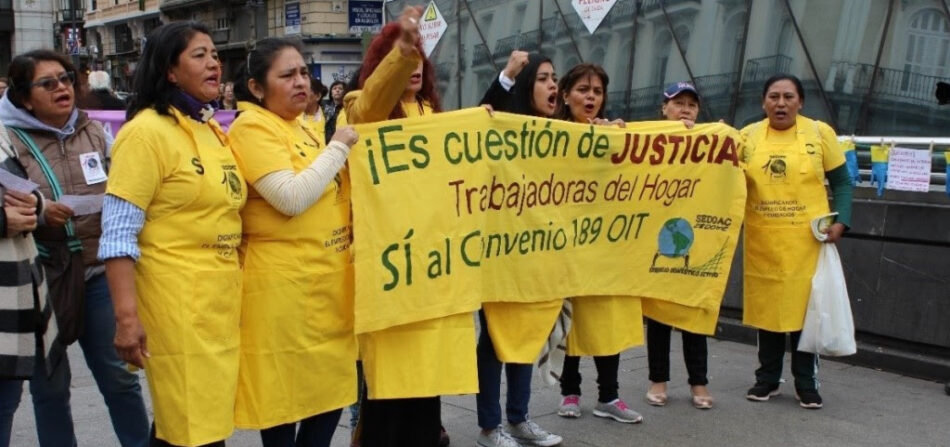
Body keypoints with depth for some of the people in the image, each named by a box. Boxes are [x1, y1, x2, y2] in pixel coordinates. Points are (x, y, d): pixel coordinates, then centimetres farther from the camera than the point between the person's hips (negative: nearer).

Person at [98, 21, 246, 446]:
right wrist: (126, 316, -21)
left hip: (221, 303, 7)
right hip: (175, 306, -7)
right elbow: (118, 233, -15)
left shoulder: (214, 132, 14)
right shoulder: (147, 131, -10)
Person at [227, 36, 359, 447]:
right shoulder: (252, 127, -12)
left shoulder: (304, 128, 13)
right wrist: (338, 147, -15)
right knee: (285, 396, 3)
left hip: (328, 280, 9)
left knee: (332, 390, 14)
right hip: (283, 286, -8)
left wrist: (347, 149, 10)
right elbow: (291, 198, -24)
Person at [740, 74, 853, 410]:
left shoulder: (820, 133, 1)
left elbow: (841, 182, 5)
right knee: (766, 306, 7)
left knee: (806, 307, 2)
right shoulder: (748, 136, 5)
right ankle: (767, 378, 22)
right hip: (762, 242, 2)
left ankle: (806, 383, 17)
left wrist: (840, 222, -7)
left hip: (807, 241, -1)